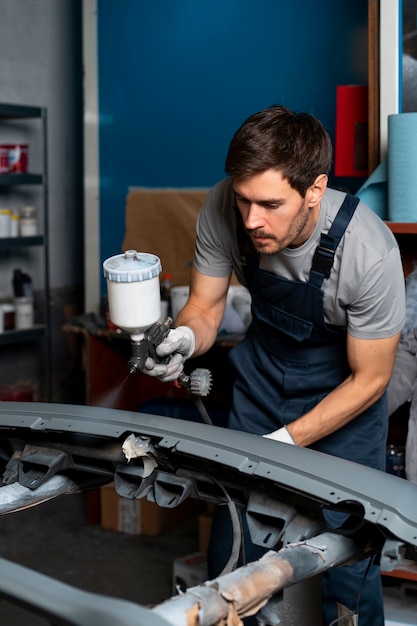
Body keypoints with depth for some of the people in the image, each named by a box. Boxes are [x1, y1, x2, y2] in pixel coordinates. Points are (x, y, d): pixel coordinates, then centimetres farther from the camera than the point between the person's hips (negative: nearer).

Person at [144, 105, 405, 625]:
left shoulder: (368, 251, -33)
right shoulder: (223, 208, -24)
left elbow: (369, 379, -19)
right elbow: (205, 307, -7)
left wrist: (285, 441, -23)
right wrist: (184, 338, -30)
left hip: (341, 382, -3)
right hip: (262, 367, 3)